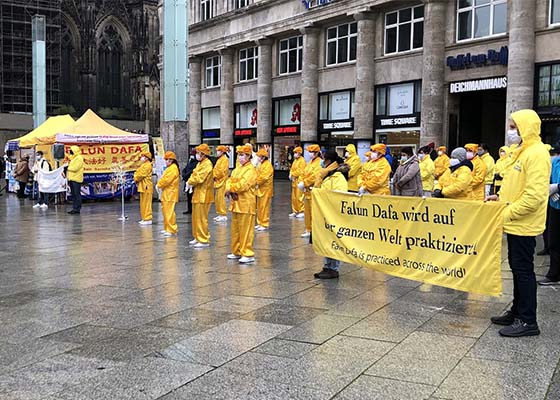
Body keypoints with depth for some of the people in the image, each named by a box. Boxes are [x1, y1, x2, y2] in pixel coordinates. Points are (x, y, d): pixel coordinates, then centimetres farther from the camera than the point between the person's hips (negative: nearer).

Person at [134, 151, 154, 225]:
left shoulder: (148, 165, -12)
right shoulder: (143, 165, 21)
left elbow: (141, 174, -18)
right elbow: (137, 173, 19)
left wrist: (136, 179, -3)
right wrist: (136, 180, 2)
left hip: (146, 186, -10)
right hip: (142, 186, 10)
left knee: (146, 203, -9)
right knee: (143, 203, 13)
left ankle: (148, 219, -7)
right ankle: (145, 218, 18)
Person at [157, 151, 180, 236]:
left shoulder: (173, 168, -13)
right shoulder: (169, 168, 21)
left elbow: (166, 179, -20)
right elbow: (164, 178, 21)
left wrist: (159, 185, -7)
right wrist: (159, 185, 4)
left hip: (170, 193, -11)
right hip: (166, 193, 11)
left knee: (169, 212, -11)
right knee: (165, 211, 15)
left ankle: (172, 230, -10)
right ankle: (167, 228, 23)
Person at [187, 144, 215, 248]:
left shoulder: (207, 164, -16)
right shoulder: (200, 163, 16)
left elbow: (199, 178, -24)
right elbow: (194, 175, 16)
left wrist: (190, 182, -8)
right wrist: (191, 183, -4)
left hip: (203, 194, -10)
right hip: (197, 193, 10)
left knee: (201, 218, -6)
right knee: (196, 217, 16)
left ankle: (204, 240, 1)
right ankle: (197, 238, 26)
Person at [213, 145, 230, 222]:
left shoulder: (225, 159, -10)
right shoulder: (219, 159, 19)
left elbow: (222, 171, -18)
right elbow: (216, 170, 20)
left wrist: (215, 176, -9)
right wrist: (214, 176, 4)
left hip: (222, 181, -10)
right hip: (218, 181, 10)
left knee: (221, 198, -11)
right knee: (217, 198, 11)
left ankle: (224, 215, -8)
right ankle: (220, 214, 17)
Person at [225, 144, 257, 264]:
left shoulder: (251, 170, -12)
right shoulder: (237, 169, 16)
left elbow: (242, 185, -21)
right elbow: (230, 181, 10)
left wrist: (229, 189, -8)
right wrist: (231, 191, -11)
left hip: (246, 204, -9)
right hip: (236, 203, 9)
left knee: (245, 230, -6)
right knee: (235, 230, 14)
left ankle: (248, 254, -1)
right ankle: (236, 252, 24)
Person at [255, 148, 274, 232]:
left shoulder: (268, 165, -14)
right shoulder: (261, 164, 16)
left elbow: (263, 177, -23)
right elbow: (257, 175, 15)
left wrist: (256, 183, -13)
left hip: (265, 189, -10)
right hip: (260, 189, 10)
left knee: (264, 207, -5)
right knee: (259, 207, 14)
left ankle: (265, 224, 0)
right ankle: (260, 223, 22)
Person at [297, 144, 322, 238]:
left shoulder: (320, 163, -12)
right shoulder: (310, 162, 17)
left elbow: (315, 176, -22)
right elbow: (304, 173, 16)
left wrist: (304, 183, -18)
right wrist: (300, 182, -1)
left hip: (314, 190, -9)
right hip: (307, 190, 9)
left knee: (313, 212, -6)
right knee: (307, 211, 14)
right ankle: (308, 229, 23)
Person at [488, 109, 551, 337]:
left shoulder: (537, 154, -18)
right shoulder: (522, 152, 14)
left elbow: (534, 195, -25)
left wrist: (507, 213, -20)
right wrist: (500, 197, 9)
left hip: (524, 225, -10)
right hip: (516, 223, 10)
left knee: (523, 269, -3)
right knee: (517, 267, 16)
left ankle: (527, 321, 6)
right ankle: (517, 311, 27)